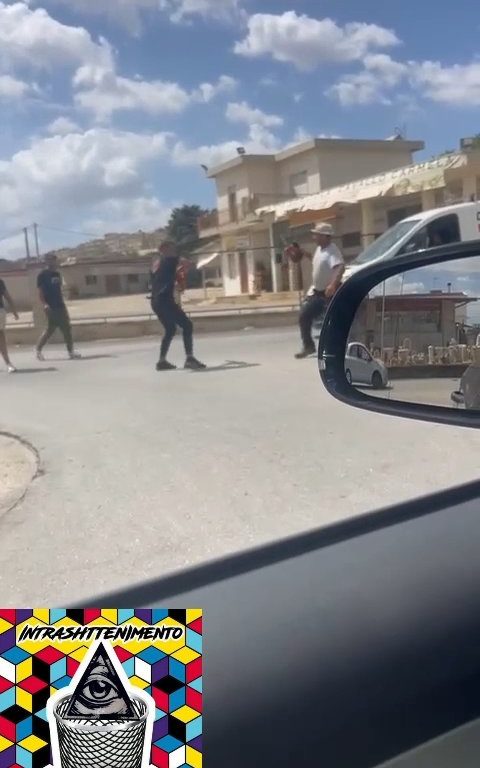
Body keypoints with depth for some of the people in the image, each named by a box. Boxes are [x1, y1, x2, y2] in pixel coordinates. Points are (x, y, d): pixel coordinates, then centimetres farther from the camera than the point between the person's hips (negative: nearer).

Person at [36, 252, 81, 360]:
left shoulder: (57, 274, 15)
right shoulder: (43, 275, -7)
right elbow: (40, 291, -11)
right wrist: (45, 304, -22)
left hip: (60, 306, 8)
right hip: (51, 307, -8)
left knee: (67, 328, 4)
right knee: (50, 329, -6)